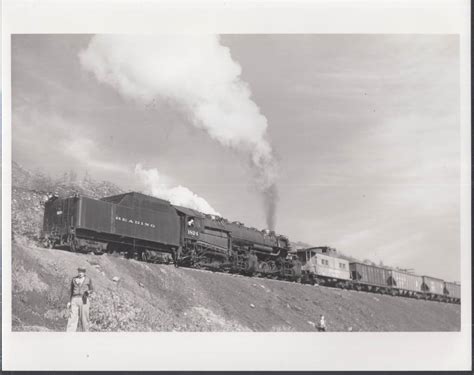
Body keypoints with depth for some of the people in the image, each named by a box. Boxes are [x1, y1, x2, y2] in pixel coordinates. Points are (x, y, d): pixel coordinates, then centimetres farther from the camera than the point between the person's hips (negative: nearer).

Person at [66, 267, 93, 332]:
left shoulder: (88, 279, 5)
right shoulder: (74, 279, 11)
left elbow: (91, 289, 13)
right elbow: (72, 290, 17)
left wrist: (89, 292, -11)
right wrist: (70, 301, 13)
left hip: (84, 300, -1)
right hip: (74, 299, 1)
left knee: (84, 318, 0)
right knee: (72, 318, -7)